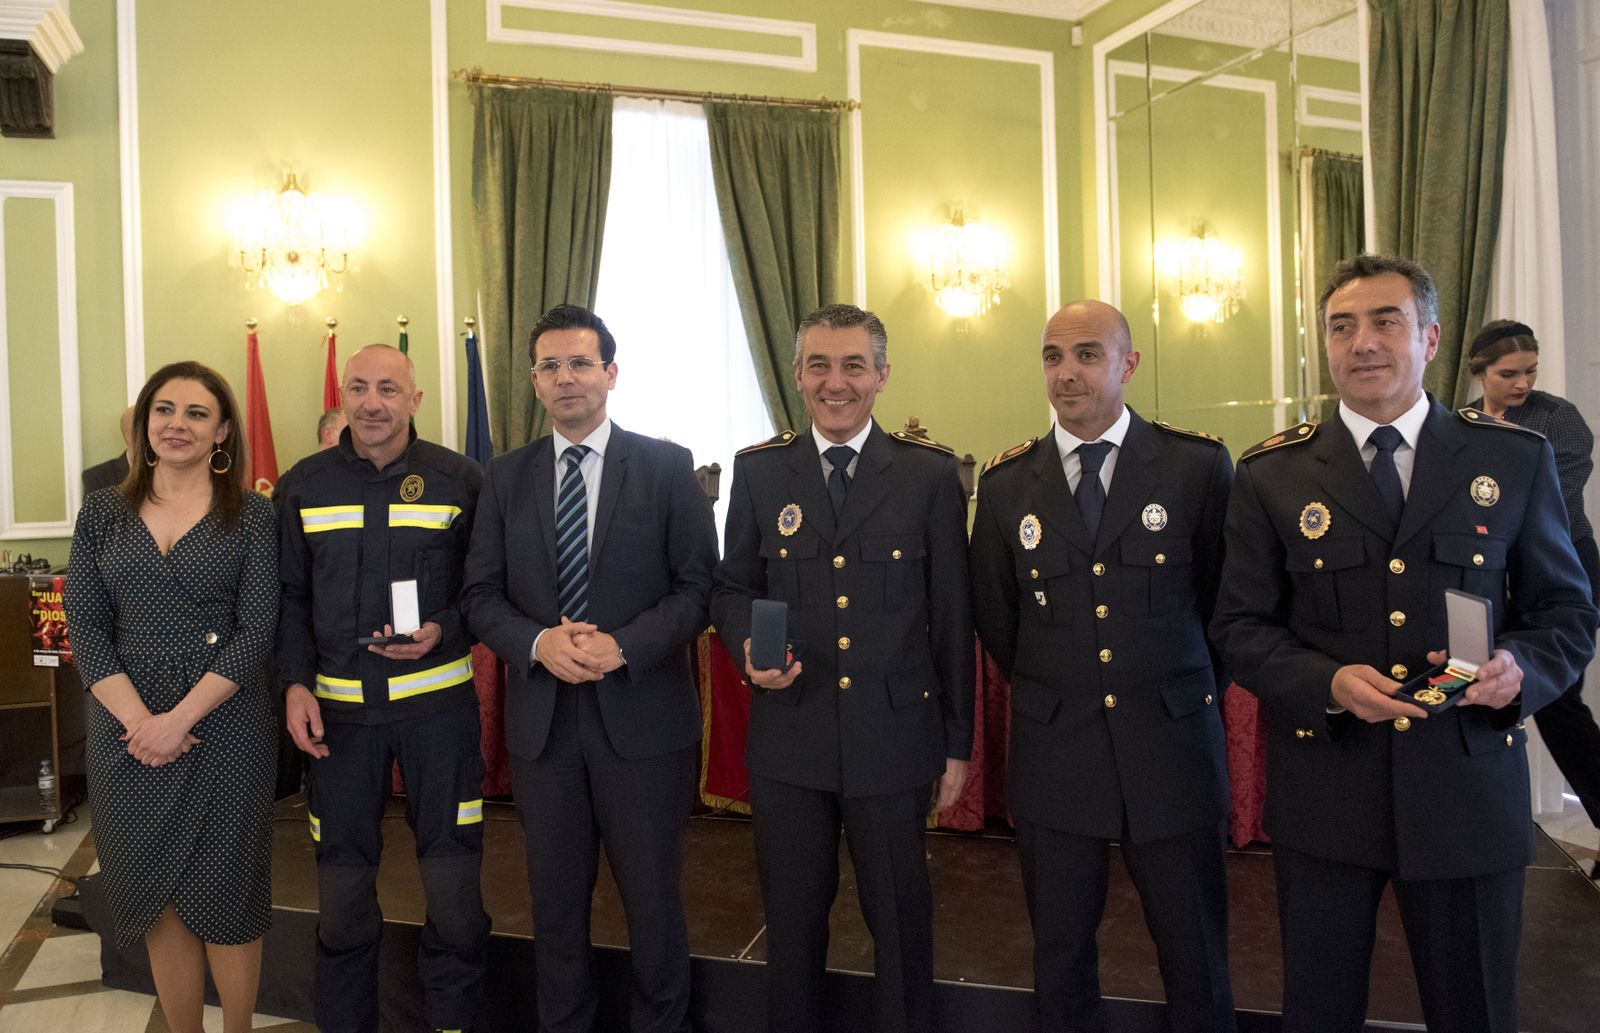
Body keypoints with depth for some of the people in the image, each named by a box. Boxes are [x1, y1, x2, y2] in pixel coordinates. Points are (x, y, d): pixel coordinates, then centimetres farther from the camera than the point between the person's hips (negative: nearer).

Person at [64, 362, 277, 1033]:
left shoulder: (251, 517, -1)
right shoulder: (102, 513, 7)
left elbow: (256, 631, -7)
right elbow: (85, 627, 1)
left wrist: (179, 719, -14)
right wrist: (139, 719, -12)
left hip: (223, 727, -2)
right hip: (125, 731, 3)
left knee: (226, 899, 6)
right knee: (158, 900, 11)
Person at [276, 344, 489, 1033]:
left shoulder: (459, 479, 0)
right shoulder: (302, 486, 6)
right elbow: (289, 596, 8)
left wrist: (442, 633, -13)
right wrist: (295, 684, -3)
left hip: (437, 702, -1)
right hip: (337, 706, 2)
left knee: (452, 880, 2)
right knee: (342, 880, 10)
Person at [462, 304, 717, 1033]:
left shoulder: (667, 466, -2)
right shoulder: (505, 477, 7)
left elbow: (698, 585, -5)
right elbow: (481, 595, 5)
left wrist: (623, 647, -18)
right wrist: (537, 643, -14)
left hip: (642, 716, -2)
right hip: (541, 719, 3)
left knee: (652, 897, 10)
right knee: (556, 899, 16)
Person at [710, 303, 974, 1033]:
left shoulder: (932, 475, -1)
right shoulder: (758, 471, 3)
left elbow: (952, 616, 1)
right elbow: (732, 588, 8)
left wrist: (958, 741, 2)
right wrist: (748, 648, -14)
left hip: (894, 737, -1)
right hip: (788, 736, 1)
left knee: (900, 919, 14)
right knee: (792, 919, 17)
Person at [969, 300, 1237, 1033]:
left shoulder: (1199, 465, -4)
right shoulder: (1006, 483, 1)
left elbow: (1227, 598, 5)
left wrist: (1185, 698, 11)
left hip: (1173, 751, -1)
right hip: (1052, 754, 2)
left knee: (1197, 961, 12)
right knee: (1060, 958, 15)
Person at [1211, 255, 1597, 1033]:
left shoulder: (1515, 460, 2)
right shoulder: (1271, 474, -1)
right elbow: (1240, 626, 0)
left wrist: (1521, 669, -16)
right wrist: (1327, 682, -18)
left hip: (1469, 787, 1)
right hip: (1322, 788, 0)